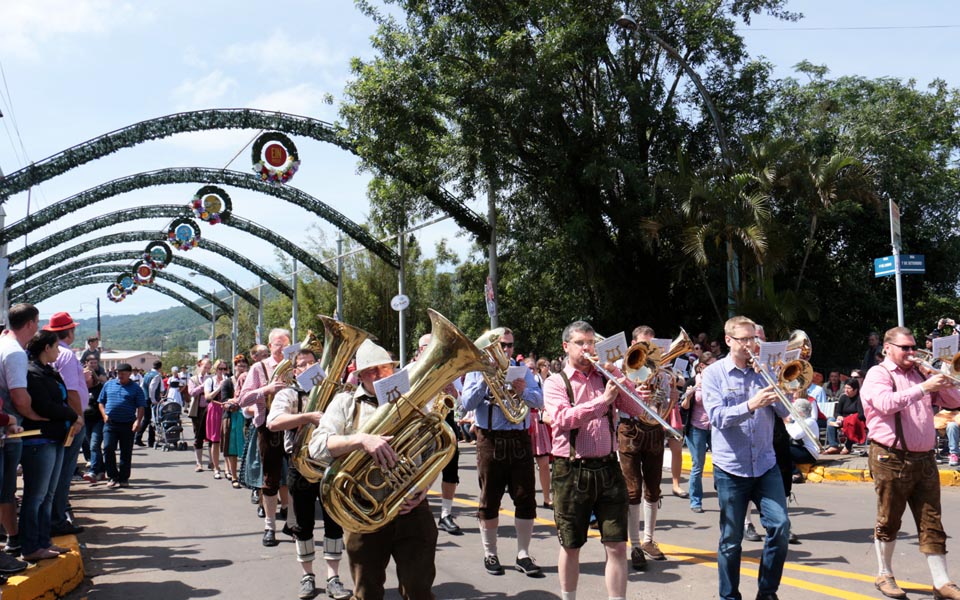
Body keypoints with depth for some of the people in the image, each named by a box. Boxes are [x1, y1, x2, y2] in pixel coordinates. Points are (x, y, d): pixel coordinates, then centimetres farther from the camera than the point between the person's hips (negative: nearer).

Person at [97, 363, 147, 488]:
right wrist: (104, 415, 0)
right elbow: (101, 402, 16)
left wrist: (138, 421, -15)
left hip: (128, 425, -2)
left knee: (126, 453, 4)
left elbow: (141, 407, -1)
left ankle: (123, 478, 14)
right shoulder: (108, 385, 12)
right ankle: (113, 477, 2)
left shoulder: (136, 388, 4)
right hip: (110, 423, 2)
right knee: (108, 449, -9)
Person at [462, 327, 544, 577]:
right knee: (490, 499, 6)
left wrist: (524, 391, -20)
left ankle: (523, 555, 11)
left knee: (526, 498, 0)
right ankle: (490, 554, 18)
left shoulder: (522, 370, 12)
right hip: (490, 441, -2)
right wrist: (485, 380, -16)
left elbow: (539, 401, 0)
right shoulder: (477, 370, 7)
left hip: (520, 439, 2)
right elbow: (467, 403, -5)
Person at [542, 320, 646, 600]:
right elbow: (565, 418, -18)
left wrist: (615, 372, -7)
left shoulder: (605, 377, 10)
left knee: (617, 546, 1)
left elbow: (635, 408, -1)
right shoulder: (555, 383, 0)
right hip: (571, 472, -2)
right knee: (571, 547, 11)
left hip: (608, 468, 3)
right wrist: (603, 399, -25)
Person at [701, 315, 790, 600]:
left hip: (765, 464, 3)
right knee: (731, 540, 5)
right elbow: (718, 417, -14)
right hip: (731, 467, -3)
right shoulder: (714, 374, -3)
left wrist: (777, 394, -13)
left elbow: (786, 412, 4)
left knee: (780, 526, -5)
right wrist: (751, 405, -28)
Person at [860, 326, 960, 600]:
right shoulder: (878, 374, -4)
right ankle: (885, 575, 21)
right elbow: (887, 403, -23)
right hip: (892, 459, -5)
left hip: (924, 459, 6)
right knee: (888, 521, 6)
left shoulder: (921, 373, 16)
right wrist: (924, 388, -25)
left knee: (931, 523, 6)